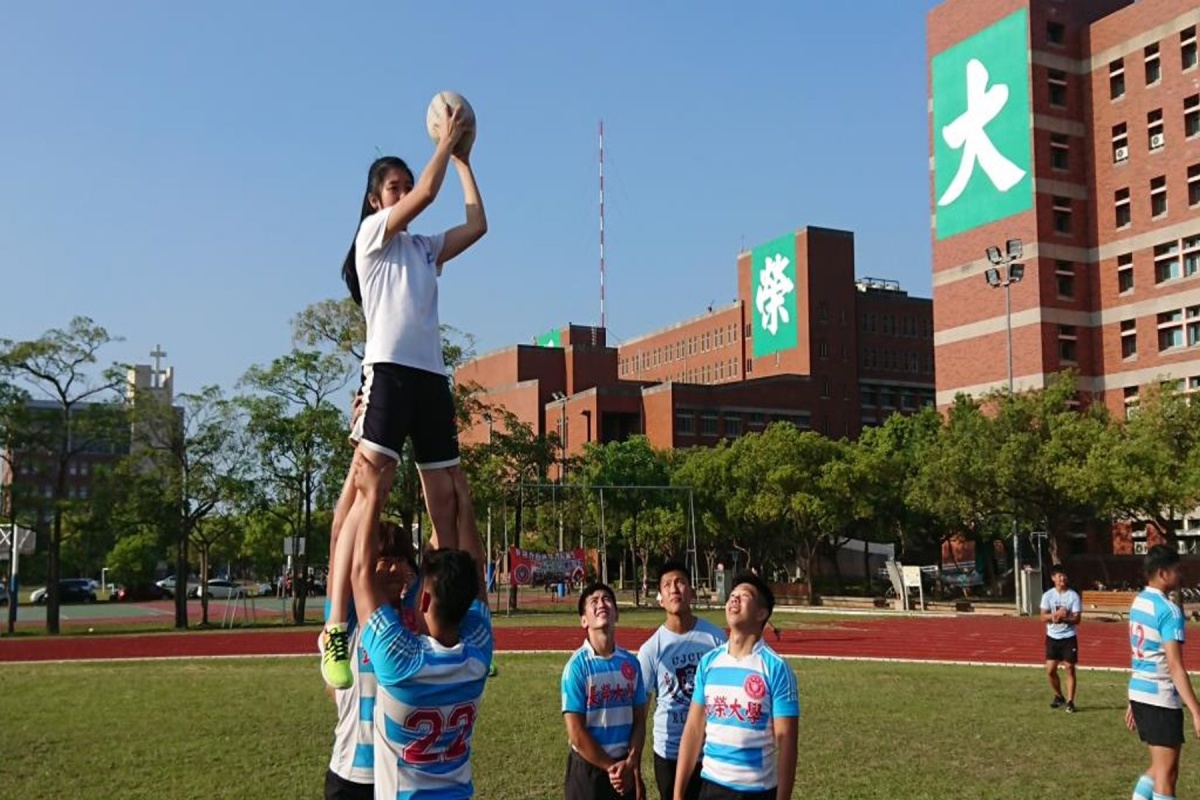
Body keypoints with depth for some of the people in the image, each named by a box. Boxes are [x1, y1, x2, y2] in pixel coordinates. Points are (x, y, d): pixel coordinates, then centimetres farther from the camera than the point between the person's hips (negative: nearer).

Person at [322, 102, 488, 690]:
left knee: (449, 501, 4)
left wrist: (464, 162, 26)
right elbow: (426, 192, -5)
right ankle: (336, 629, -20)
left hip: (432, 376, 7)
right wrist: (446, 141, 8)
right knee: (370, 492, -18)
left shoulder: (423, 247, 25)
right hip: (389, 370, -7)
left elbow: (478, 225, 20)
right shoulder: (372, 233, 7)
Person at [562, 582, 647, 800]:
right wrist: (611, 767, -10)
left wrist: (631, 765, -9)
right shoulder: (577, 665, -13)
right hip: (589, 768, -4)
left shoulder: (630, 662, 1)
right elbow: (576, 733, -14)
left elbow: (639, 720, 5)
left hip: (626, 768, 4)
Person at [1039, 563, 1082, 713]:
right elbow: (1044, 617, -6)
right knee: (1050, 670, 4)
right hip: (1052, 637, 2)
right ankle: (1059, 696, 25)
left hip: (1069, 637, -2)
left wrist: (1062, 619, -25)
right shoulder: (1048, 595, -1)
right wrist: (1056, 613, -24)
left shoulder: (1073, 595, -6)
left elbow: (1077, 619, -10)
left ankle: (1070, 702, 7)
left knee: (1069, 669, -1)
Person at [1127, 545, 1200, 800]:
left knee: (1158, 767, 18)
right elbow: (1175, 667, -22)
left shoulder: (1138, 602, 10)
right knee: (1166, 773, -1)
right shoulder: (1169, 611, -17)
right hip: (1161, 698, -9)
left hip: (1139, 692, 9)